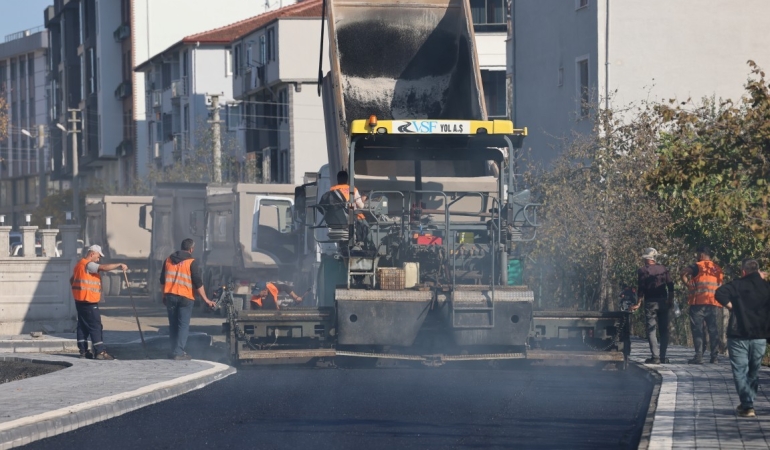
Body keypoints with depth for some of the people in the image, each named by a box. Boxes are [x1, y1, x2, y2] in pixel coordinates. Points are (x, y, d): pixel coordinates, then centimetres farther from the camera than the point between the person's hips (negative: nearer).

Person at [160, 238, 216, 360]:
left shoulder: (169, 260, 10)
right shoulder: (191, 262, -7)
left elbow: (162, 280, 17)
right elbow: (198, 283, -10)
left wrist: (164, 295, 29)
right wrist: (206, 300, -7)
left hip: (170, 296, 5)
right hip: (185, 298, -5)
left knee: (173, 325, 13)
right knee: (183, 325, -2)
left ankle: (175, 350, 16)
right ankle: (178, 352, -9)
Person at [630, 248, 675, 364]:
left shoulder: (642, 271, -4)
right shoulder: (663, 269, 7)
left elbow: (641, 289, -8)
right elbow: (670, 286, 5)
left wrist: (638, 304, -3)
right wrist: (670, 301, 12)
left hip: (650, 302, -3)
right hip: (663, 302, 3)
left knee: (651, 329, -2)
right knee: (664, 329, 9)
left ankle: (655, 356, -11)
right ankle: (663, 356, 6)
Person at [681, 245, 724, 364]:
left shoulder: (698, 266, -3)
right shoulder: (717, 269, 14)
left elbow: (683, 274, -14)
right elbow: (720, 284, 18)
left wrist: (690, 285, -3)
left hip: (699, 302, -5)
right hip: (713, 302, 5)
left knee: (697, 328, -3)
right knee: (713, 329, 8)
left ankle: (699, 355, -11)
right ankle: (714, 356, 5)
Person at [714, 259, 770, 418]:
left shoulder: (737, 285, -5)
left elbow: (720, 294, -20)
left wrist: (732, 307, -8)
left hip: (739, 335, -3)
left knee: (740, 372, 0)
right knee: (753, 372, 17)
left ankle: (747, 406, -10)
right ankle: (748, 403, 23)